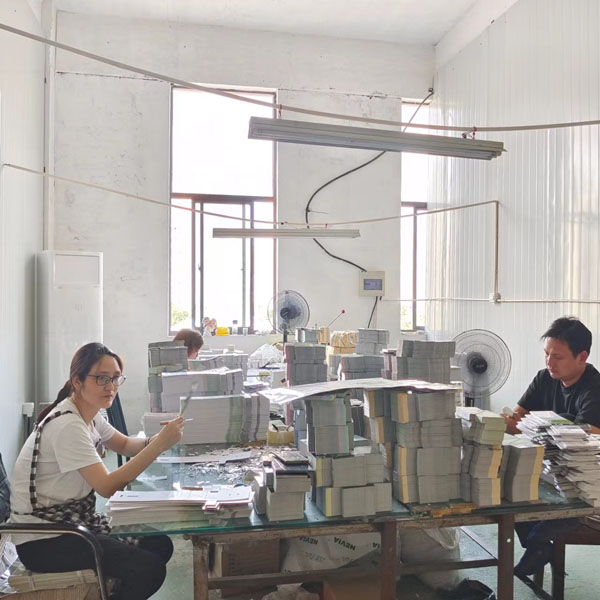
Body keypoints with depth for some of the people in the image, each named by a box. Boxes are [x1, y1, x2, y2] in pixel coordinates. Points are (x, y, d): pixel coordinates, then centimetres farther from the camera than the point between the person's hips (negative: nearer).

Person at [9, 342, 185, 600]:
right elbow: (107, 486, -28)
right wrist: (160, 445, -29)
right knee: (149, 568, -17)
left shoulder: (89, 414, 3)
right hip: (42, 542, -9)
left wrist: (157, 439, -6)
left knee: (160, 544, 5)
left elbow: (124, 445, 16)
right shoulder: (67, 425, -25)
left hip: (73, 521, 9)